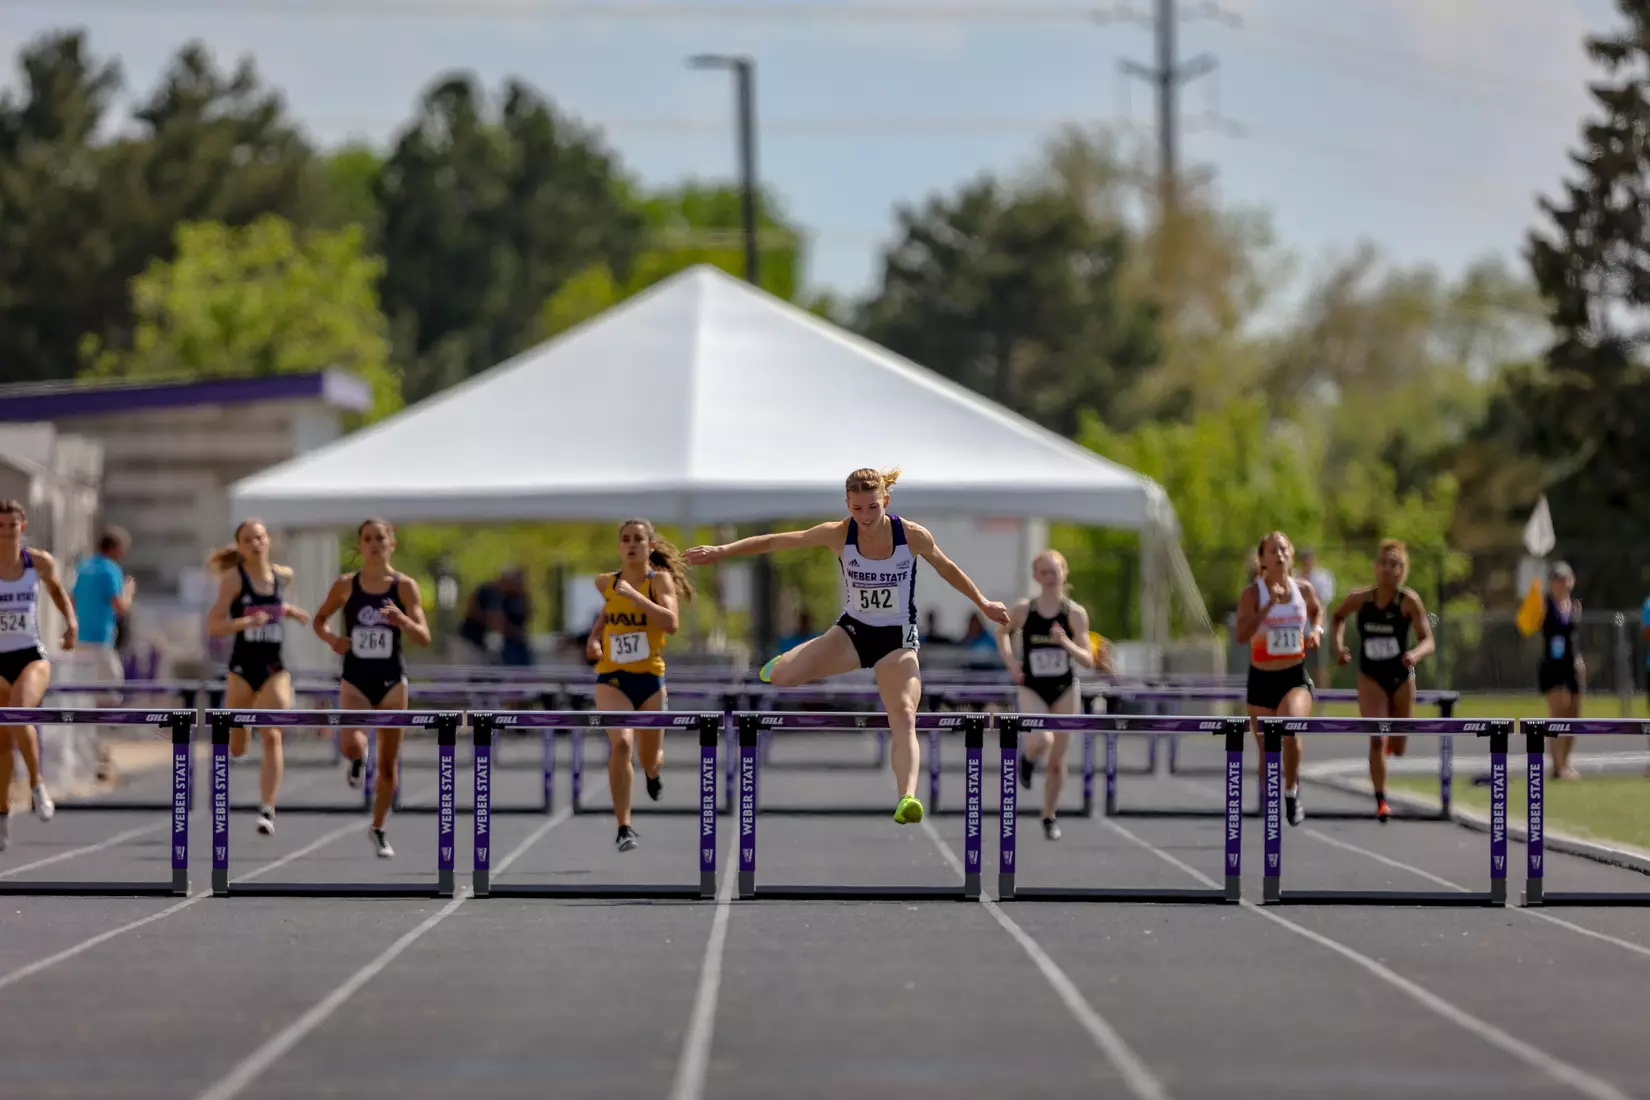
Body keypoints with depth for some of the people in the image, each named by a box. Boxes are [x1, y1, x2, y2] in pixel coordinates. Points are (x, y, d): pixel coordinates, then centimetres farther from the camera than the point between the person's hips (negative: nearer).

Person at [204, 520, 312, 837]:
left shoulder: (282, 575, 5)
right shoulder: (233, 578, -8)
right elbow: (212, 627, -14)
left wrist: (290, 610, 11)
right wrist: (246, 622, -28)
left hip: (274, 668, 1)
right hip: (242, 667, -1)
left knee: (271, 736, -16)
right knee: (236, 749, 9)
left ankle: (267, 810, -18)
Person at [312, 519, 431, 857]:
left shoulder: (404, 586, -5)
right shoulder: (345, 585, -2)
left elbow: (424, 637, -10)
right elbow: (318, 620, 12)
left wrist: (401, 620, -30)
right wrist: (331, 638, -9)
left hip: (391, 680, 0)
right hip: (356, 679, 0)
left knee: (389, 762, 7)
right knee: (351, 745, -25)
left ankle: (378, 829, 26)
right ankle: (358, 761, 15)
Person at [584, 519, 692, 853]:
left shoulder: (660, 580, -7)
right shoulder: (606, 583, 4)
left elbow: (671, 623, -23)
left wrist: (634, 595, -27)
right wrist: (594, 638, 10)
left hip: (649, 678, -1)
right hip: (611, 678, 1)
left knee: (650, 760, 14)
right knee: (621, 743, -25)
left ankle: (653, 773, 56)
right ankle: (624, 828, -21)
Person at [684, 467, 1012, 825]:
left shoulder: (913, 536, -15)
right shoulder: (839, 534, -15)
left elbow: (947, 568, 4)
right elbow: (776, 541, -13)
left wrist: (983, 603, 14)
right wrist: (721, 551, -18)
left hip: (897, 639, -1)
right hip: (853, 631, 1)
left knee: (904, 719, -21)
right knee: (782, 676, -16)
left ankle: (907, 799, -33)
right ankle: (780, 665, 23)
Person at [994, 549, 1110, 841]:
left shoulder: (1075, 613, -6)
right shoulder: (1022, 610, -5)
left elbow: (1088, 661, -6)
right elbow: (1002, 634, 15)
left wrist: (1067, 644, -25)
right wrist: (1010, 662, -2)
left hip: (1064, 690, 1)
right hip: (1031, 688, -1)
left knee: (1057, 760, 6)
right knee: (1042, 740, -28)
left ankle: (1050, 816, 25)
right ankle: (1027, 757, 9)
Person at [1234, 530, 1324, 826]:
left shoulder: (1303, 589, 2)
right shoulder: (1253, 593, -7)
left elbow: (1317, 610, 26)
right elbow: (1241, 635, -19)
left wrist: (1316, 631, 6)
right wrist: (1268, 606, -25)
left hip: (1296, 678, 0)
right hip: (1262, 679, 0)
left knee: (1290, 727, -28)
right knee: (1267, 751, 5)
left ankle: (1291, 790, -6)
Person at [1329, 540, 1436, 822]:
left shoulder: (1409, 600, -15)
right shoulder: (1359, 598, -9)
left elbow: (1427, 640, -16)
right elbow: (1338, 618, 12)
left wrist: (1415, 654, -38)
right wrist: (1339, 645, -4)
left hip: (1401, 677, 0)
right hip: (1370, 677, 0)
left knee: (1397, 748, 15)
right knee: (1376, 740, -17)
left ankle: (1391, 741, 53)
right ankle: (1381, 801, -9)